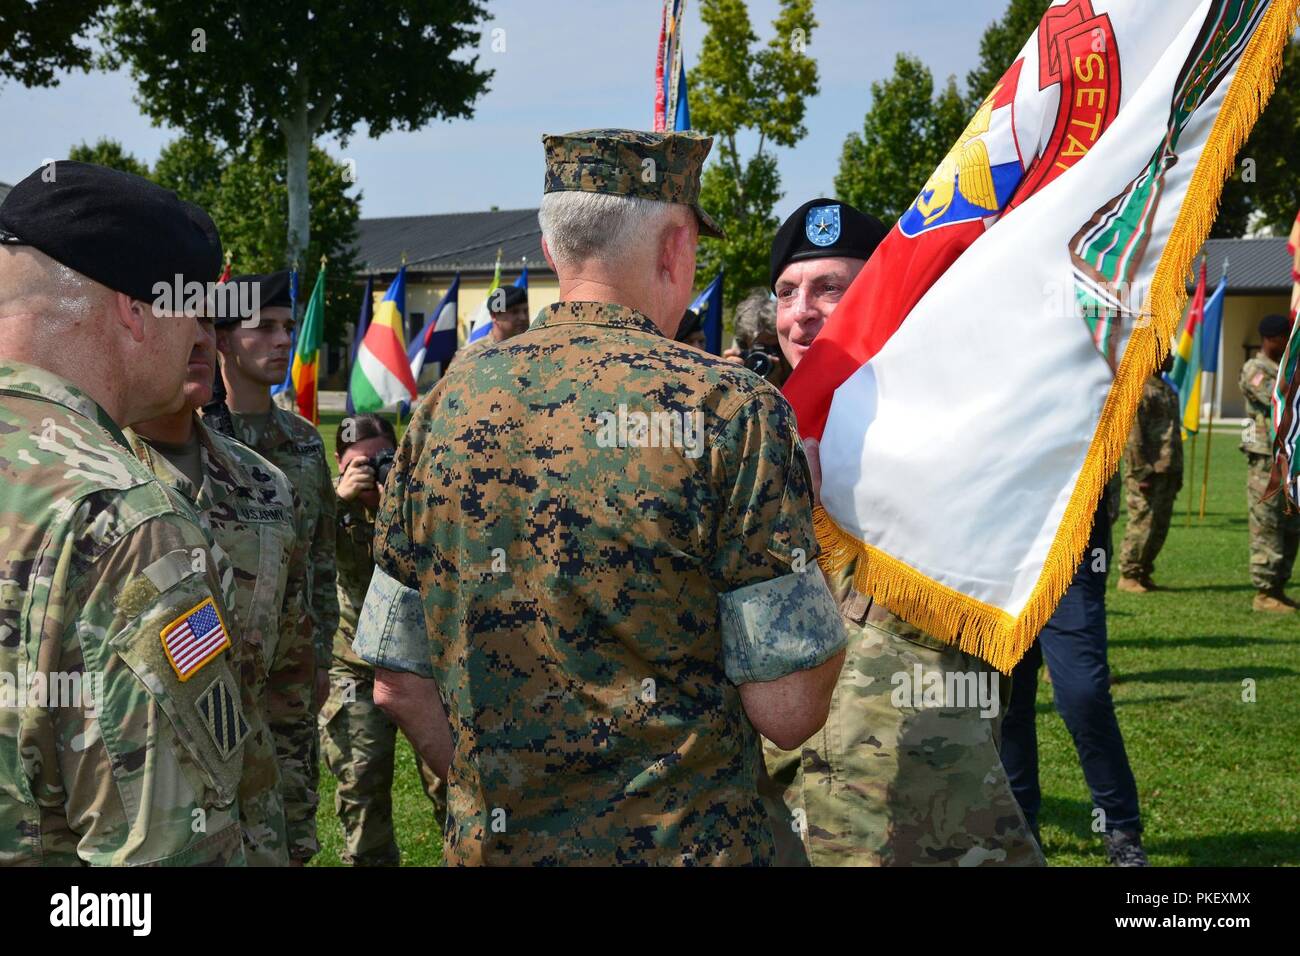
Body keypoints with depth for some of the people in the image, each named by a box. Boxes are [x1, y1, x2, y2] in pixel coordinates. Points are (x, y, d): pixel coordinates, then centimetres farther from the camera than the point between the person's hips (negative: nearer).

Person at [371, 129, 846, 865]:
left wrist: (485, 802, 15)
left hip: (488, 841, 4)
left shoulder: (445, 409, -3)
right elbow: (789, 712, -16)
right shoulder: (732, 411, -15)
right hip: (685, 843, -3)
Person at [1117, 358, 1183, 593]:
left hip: (1167, 473, 9)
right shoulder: (1139, 390, -11)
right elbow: (1133, 436, -16)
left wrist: (1177, 473, 19)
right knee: (1142, 523, -6)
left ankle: (1144, 574, 19)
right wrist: (1142, 473, -19)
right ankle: (1128, 576, 3)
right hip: (1148, 473, -9)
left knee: (1160, 527, 11)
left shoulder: (1167, 389, 19)